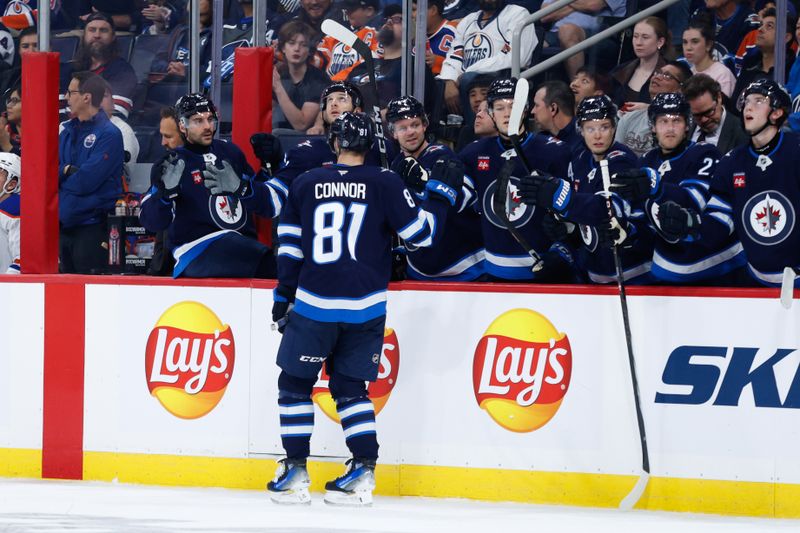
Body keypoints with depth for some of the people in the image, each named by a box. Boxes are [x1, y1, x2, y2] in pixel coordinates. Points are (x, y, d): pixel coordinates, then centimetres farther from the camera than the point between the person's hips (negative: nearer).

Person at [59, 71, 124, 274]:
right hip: (64, 224, 8)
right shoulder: (67, 132, 14)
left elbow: (86, 181, -19)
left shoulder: (108, 134, -11)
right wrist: (67, 171, -11)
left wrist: (61, 176, -2)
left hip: (93, 227, -8)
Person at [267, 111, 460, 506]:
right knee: (349, 388, 14)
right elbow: (420, 233, 0)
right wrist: (440, 195, 14)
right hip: (365, 307, 1)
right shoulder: (385, 184, -2)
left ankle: (295, 473, 5)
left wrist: (284, 296, 15)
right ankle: (363, 472, 5)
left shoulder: (305, 184, 3)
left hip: (314, 303, -1)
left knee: (295, 384, 11)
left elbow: (289, 247, 6)